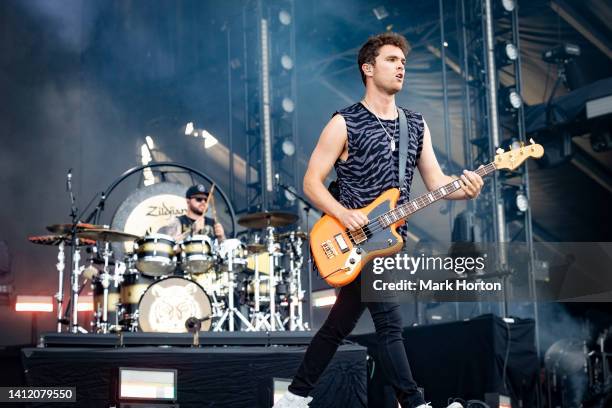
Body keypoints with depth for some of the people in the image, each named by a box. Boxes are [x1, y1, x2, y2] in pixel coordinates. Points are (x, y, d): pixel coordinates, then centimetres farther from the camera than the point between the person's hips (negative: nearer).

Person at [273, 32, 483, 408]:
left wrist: (464, 187, -15)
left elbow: (435, 181, 6)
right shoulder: (345, 124, -6)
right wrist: (344, 214, -22)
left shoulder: (416, 125, 11)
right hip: (355, 238, -6)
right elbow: (312, 182, -7)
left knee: (339, 326, 13)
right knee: (390, 322, -13)